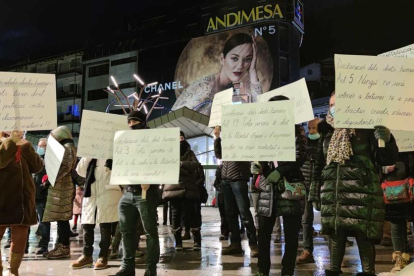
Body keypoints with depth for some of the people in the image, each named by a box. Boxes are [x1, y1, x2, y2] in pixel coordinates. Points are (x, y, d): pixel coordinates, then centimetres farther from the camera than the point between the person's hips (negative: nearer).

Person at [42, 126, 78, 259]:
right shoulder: (63, 147, 22)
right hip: (59, 187, 10)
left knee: (62, 218, -7)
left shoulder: (67, 147, -9)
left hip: (62, 187, -10)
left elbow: (66, 167, -19)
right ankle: (60, 246, 14)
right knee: (60, 218, 10)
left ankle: (64, 248, -4)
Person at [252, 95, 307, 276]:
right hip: (267, 189, 4)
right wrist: (256, 165, -6)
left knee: (291, 234, 4)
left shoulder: (296, 130, 2)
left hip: (290, 188, -4)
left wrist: (279, 171, -19)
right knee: (263, 233, 5)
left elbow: (300, 158, -8)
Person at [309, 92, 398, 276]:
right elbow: (319, 166, 16)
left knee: (364, 237, -1)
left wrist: (387, 140, -21)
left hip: (362, 194, -4)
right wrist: (315, 193, 13)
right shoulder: (327, 133, 15)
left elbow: (388, 160, -2)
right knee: (335, 235, 9)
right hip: (332, 195, 4)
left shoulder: (366, 128, 1)